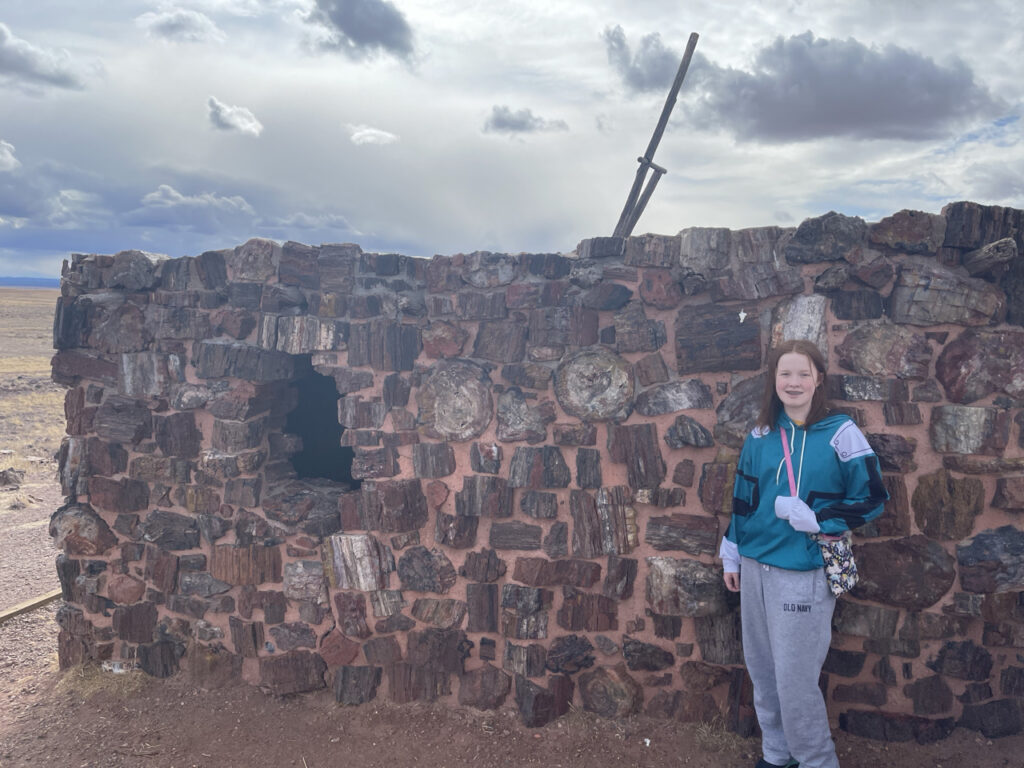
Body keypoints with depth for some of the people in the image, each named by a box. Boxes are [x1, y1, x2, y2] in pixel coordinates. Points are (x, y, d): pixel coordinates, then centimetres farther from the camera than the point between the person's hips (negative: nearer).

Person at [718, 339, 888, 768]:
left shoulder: (840, 434, -7)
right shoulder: (760, 436, 6)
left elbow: (872, 498, -4)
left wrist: (816, 519, -14)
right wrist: (731, 556, 15)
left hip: (805, 573, -5)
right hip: (755, 568, 5)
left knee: (794, 680, -1)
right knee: (762, 671, 14)